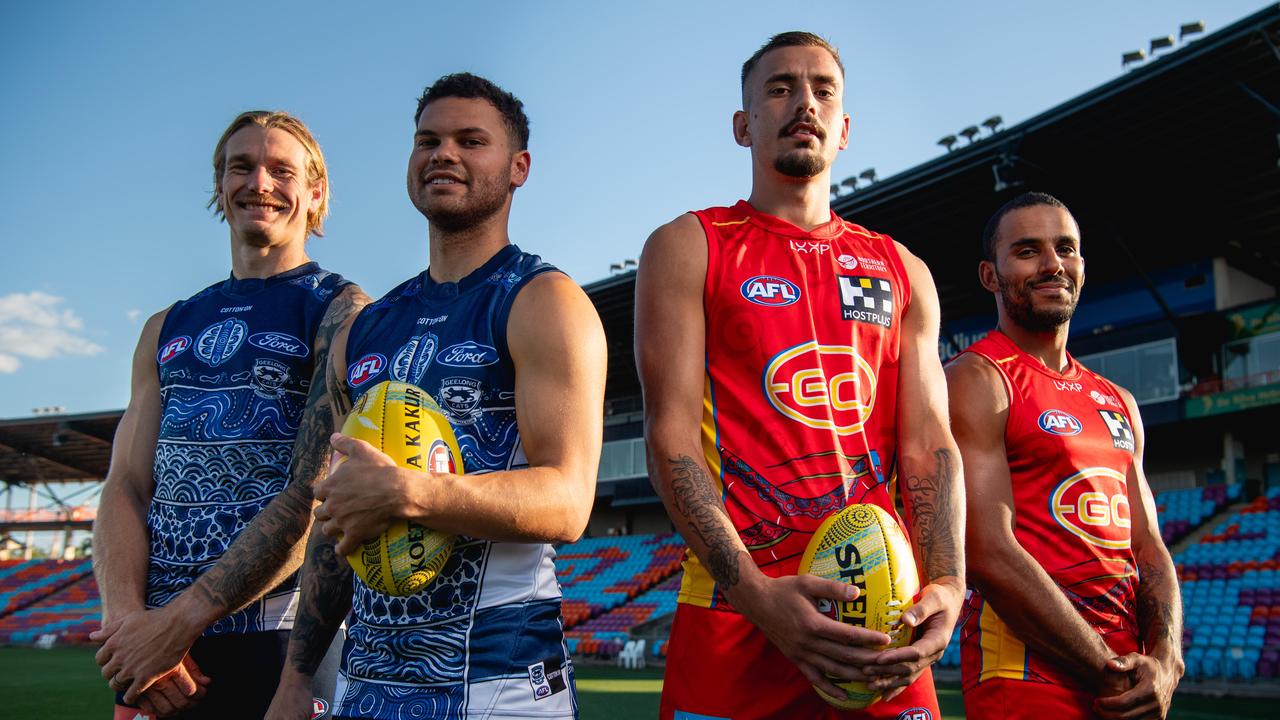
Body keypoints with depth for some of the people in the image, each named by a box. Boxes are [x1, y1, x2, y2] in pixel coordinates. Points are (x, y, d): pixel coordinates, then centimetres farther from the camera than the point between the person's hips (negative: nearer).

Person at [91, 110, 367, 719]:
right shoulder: (166, 329, 15)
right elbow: (125, 486, 8)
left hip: (280, 644, -5)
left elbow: (319, 494, -13)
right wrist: (127, 617, -10)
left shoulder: (341, 311, -4)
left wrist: (180, 620, -16)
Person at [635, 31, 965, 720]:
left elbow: (928, 445, 7)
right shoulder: (687, 248, 4)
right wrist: (753, 592, -20)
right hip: (735, 617, -3)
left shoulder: (903, 273, 15)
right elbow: (670, 436, -7)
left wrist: (946, 584, -11)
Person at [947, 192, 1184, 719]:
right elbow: (990, 555, -18)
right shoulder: (975, 380, -9)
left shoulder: (1119, 403, 15)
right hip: (1030, 675, -7)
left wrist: (1165, 662, -7)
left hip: (1133, 676, 7)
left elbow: (1149, 548, 11)